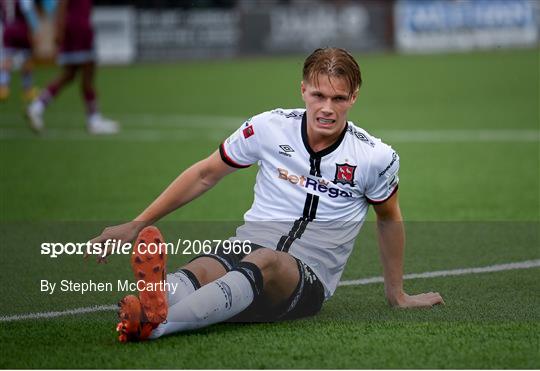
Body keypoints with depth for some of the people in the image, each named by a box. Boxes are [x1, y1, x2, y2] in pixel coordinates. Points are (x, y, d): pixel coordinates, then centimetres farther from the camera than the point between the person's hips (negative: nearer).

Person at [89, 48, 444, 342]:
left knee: (264, 262, -41)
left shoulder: (376, 158, -1)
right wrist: (136, 225, 9)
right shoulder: (268, 127, 2)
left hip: (307, 281, -3)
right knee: (198, 270, -36)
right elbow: (205, 175, 13)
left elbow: (389, 218, 19)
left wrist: (397, 293, 26)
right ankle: (155, 301, -73)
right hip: (247, 248, 3)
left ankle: (160, 322, -67)